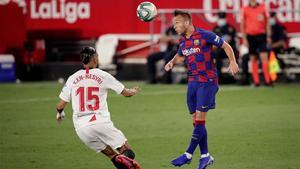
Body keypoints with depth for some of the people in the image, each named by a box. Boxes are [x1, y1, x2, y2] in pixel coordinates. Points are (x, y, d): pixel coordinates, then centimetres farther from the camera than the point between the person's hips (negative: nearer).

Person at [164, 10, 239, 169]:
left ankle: (188, 154, -7)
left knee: (200, 119, -10)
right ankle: (205, 156, 13)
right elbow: (180, 56, 29)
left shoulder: (205, 35, -11)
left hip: (207, 81, -7)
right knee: (196, 121, 6)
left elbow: (225, 46, -2)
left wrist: (232, 62, -14)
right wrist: (172, 62, 7)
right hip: (192, 82, 7)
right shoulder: (182, 41, 9)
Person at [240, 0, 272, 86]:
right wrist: (244, 38, 0)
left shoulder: (262, 7, 7)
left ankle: (267, 80, -12)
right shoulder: (245, 9, 4)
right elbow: (242, 25, 6)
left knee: (264, 57, -10)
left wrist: (268, 36, 6)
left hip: (261, 35, 0)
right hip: (250, 36, 0)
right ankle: (256, 81, 5)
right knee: (253, 59, 3)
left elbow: (267, 23, 11)